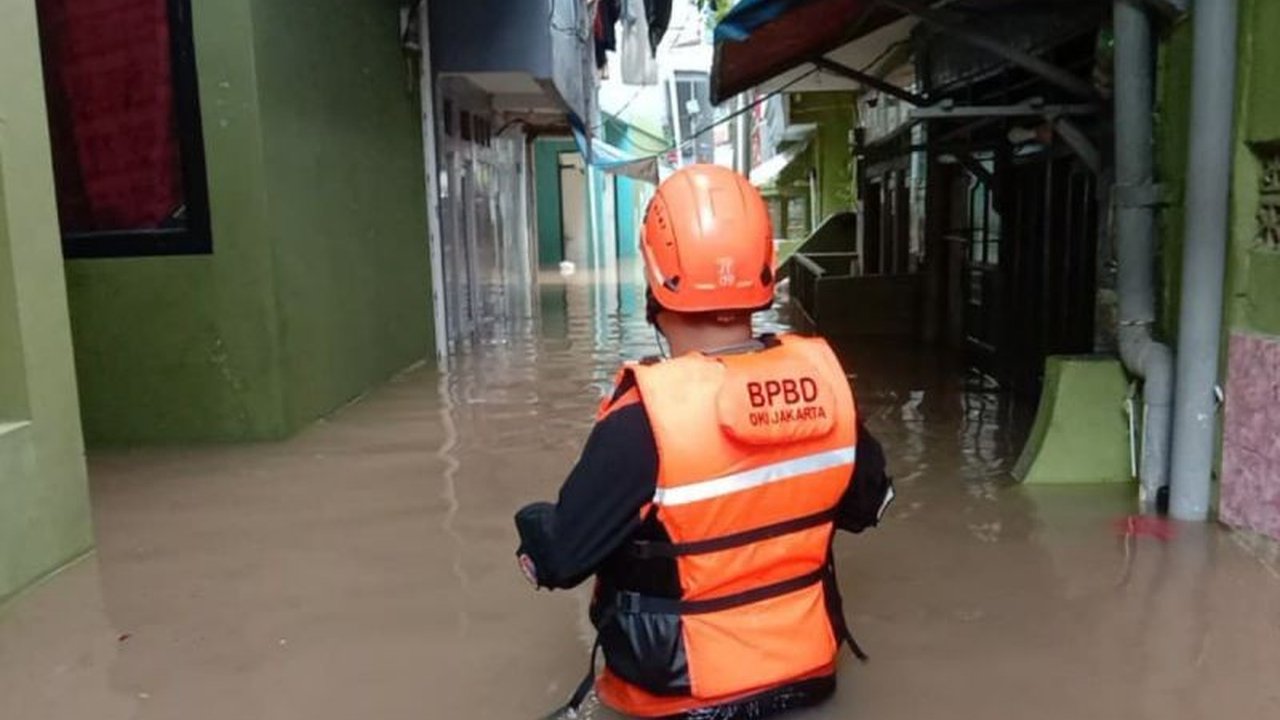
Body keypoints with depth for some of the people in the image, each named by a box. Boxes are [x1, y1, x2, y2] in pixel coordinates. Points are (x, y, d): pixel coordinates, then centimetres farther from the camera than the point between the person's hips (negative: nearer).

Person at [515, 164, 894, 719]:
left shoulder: (646, 415, -27)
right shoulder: (822, 376, -12)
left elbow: (560, 558, -19)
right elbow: (868, 504, 5)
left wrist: (534, 532, 2)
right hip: (807, 667, 5)